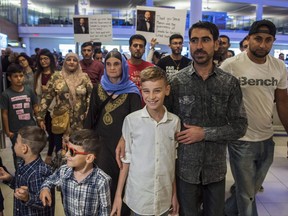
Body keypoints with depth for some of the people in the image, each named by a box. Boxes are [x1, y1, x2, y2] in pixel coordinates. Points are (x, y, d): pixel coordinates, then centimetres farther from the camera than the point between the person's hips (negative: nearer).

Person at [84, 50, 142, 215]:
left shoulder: (132, 92, -6)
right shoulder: (98, 89, 6)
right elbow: (91, 116, 9)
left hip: (122, 142, -3)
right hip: (101, 141, 3)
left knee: (121, 183, 7)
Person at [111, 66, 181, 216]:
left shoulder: (175, 121, -4)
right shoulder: (131, 120, -11)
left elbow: (173, 161, 5)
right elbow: (126, 159, -4)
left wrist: (174, 193, 9)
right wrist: (118, 195, -2)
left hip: (164, 198, 3)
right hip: (138, 198, -2)